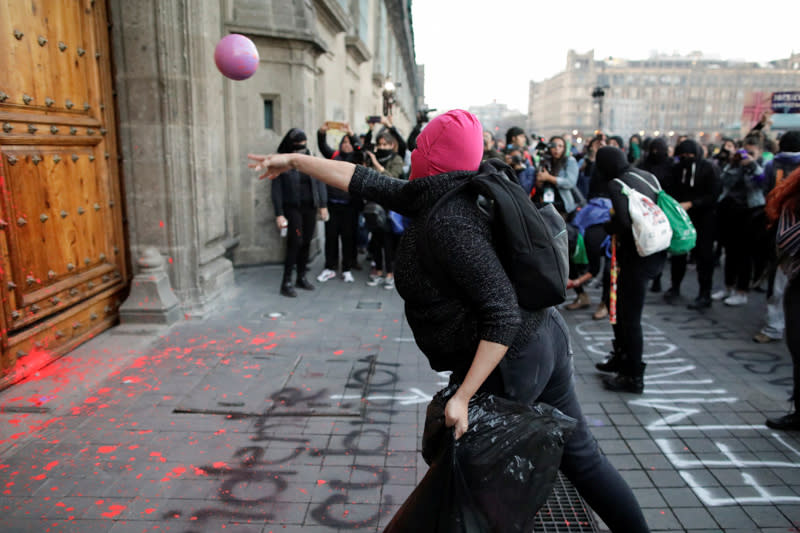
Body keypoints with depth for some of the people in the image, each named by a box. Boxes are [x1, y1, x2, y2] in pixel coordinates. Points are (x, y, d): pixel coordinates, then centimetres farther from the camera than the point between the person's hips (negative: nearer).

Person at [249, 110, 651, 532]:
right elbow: (365, 182, 10)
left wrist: (463, 396, -25)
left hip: (508, 365, -9)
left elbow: (503, 313, -27)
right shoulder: (435, 196, 4)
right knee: (580, 456, 20)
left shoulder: (446, 221, -24)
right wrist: (295, 160, 16)